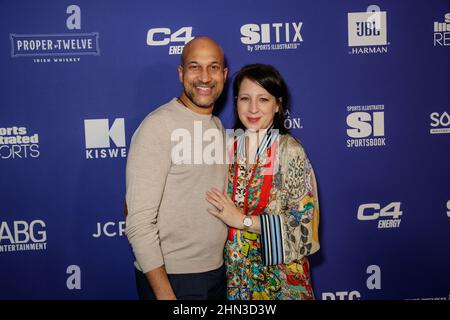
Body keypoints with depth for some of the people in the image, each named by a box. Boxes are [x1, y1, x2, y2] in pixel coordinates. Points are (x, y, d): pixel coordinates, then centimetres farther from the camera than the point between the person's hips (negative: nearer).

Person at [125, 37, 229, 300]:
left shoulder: (218, 127, 7)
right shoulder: (157, 126, -16)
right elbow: (139, 222, -20)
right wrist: (164, 293, -21)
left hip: (218, 271, 7)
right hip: (171, 277, -7)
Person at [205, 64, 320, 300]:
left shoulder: (290, 151, -13)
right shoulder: (228, 146, -1)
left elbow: (303, 220, -16)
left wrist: (243, 220, -18)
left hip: (277, 274, -3)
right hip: (233, 270, 4)